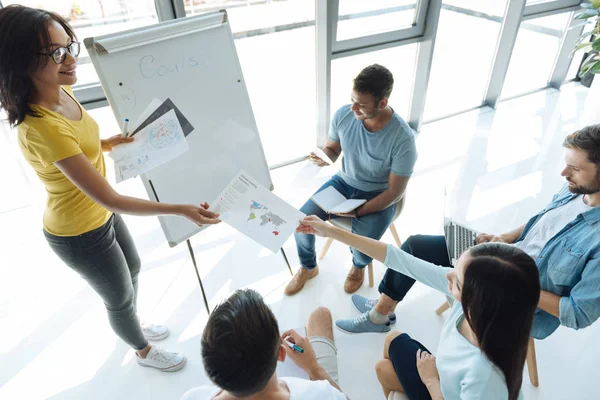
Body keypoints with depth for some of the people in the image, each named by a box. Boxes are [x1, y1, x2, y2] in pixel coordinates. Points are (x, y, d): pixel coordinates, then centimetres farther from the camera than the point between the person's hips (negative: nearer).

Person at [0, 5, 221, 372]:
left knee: (133, 269, 30)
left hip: (99, 214, 9)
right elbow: (109, 199, -35)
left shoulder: (59, 91, -9)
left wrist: (108, 143, -7)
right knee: (120, 297, 17)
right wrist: (179, 210, -34)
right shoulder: (42, 127, -37)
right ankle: (144, 351, 49)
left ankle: (135, 328, 60)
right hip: (79, 234, -8)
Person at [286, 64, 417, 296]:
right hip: (344, 182, 4)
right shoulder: (343, 115, -17)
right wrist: (325, 157, -22)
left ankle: (358, 267, 21)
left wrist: (358, 212, -24)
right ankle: (308, 268, 20)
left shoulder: (403, 139, -29)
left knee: (361, 251, -22)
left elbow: (395, 192, -19)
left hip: (379, 196, -4)